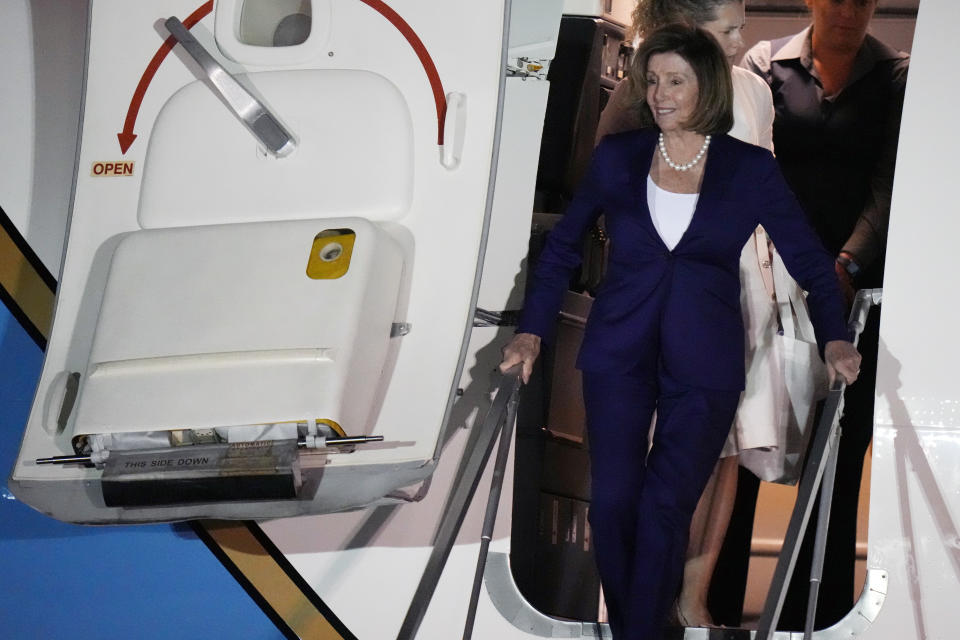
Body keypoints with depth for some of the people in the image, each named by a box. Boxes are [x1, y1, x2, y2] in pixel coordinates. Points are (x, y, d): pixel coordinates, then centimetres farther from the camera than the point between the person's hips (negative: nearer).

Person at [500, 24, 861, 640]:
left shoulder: (751, 168, -1)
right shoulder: (617, 157, 3)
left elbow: (810, 259, 1)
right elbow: (562, 247, 10)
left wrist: (834, 337, -13)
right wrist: (532, 332, 2)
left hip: (703, 364, -1)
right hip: (618, 355, 2)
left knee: (666, 509, -4)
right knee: (612, 502, 0)